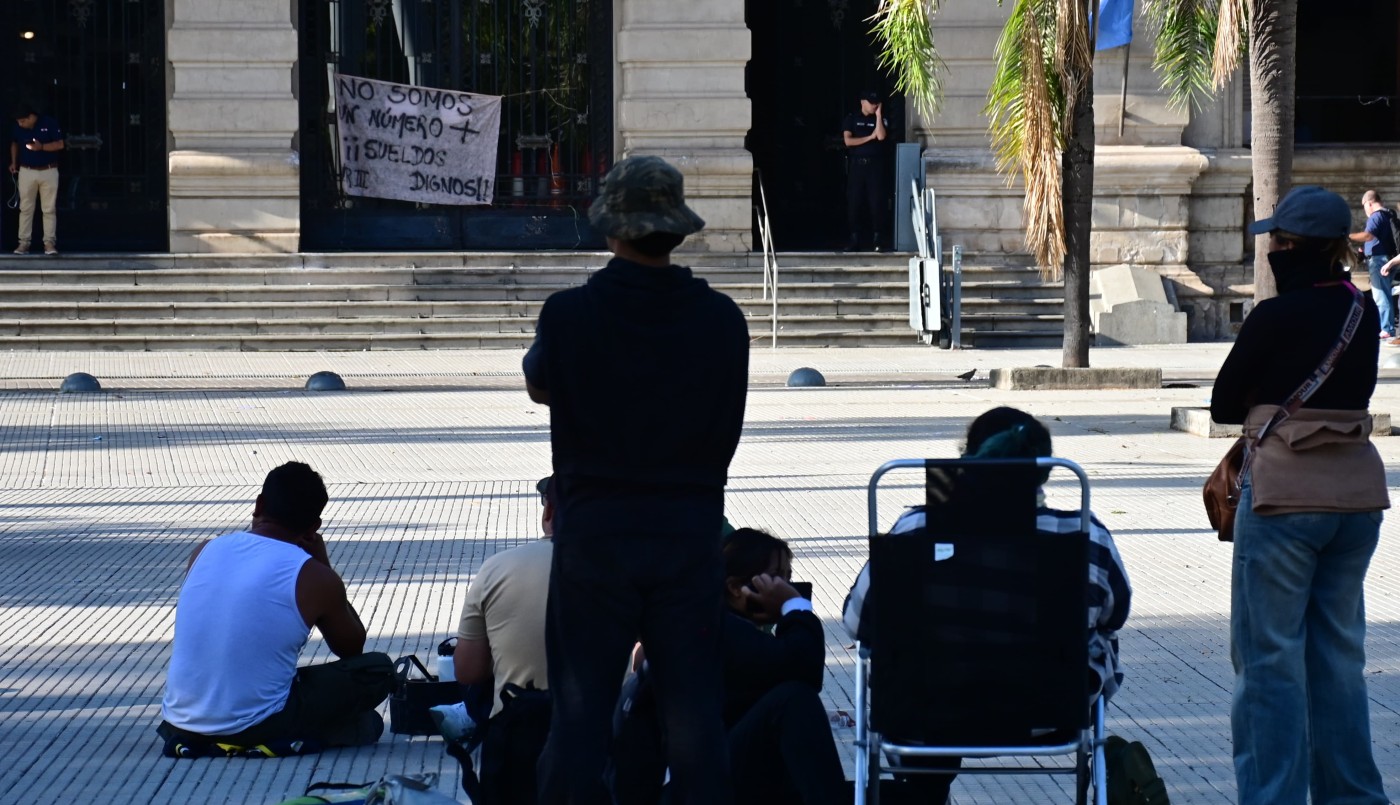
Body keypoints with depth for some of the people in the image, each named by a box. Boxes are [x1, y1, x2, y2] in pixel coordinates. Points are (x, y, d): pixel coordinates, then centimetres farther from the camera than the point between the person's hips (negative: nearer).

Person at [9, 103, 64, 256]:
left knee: (49, 209, -1)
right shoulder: (18, 127, -2)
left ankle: (49, 243, 0)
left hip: (48, 172, -2)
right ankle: (24, 242, 5)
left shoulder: (50, 123, -11)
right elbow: (14, 143, 16)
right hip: (26, 172, 2)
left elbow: (60, 144, -10)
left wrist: (42, 147, -23)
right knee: (25, 208, 2)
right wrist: (14, 162, 5)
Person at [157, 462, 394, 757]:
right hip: (253, 727, -5)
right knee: (378, 669, 8)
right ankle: (286, 740, 1)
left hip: (180, 721, 5)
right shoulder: (314, 578, -9)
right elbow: (351, 648, 11)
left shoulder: (205, 551, 3)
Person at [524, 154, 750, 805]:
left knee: (579, 708, 6)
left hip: (593, 532, -1)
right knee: (694, 709, 7)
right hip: (691, 529, 1)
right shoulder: (721, 319, -6)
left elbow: (538, 387, 9)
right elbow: (727, 431, 5)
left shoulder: (568, 315, -11)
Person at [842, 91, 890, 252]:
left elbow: (881, 136, -10)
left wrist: (878, 115, -6)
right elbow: (848, 141, -5)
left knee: (876, 202, -5)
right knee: (854, 202, -1)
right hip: (856, 164, 0)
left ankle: (876, 239, -3)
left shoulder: (881, 119, 9)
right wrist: (870, 137, -6)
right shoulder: (851, 119, 7)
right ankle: (854, 239, 4)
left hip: (875, 164, 0)